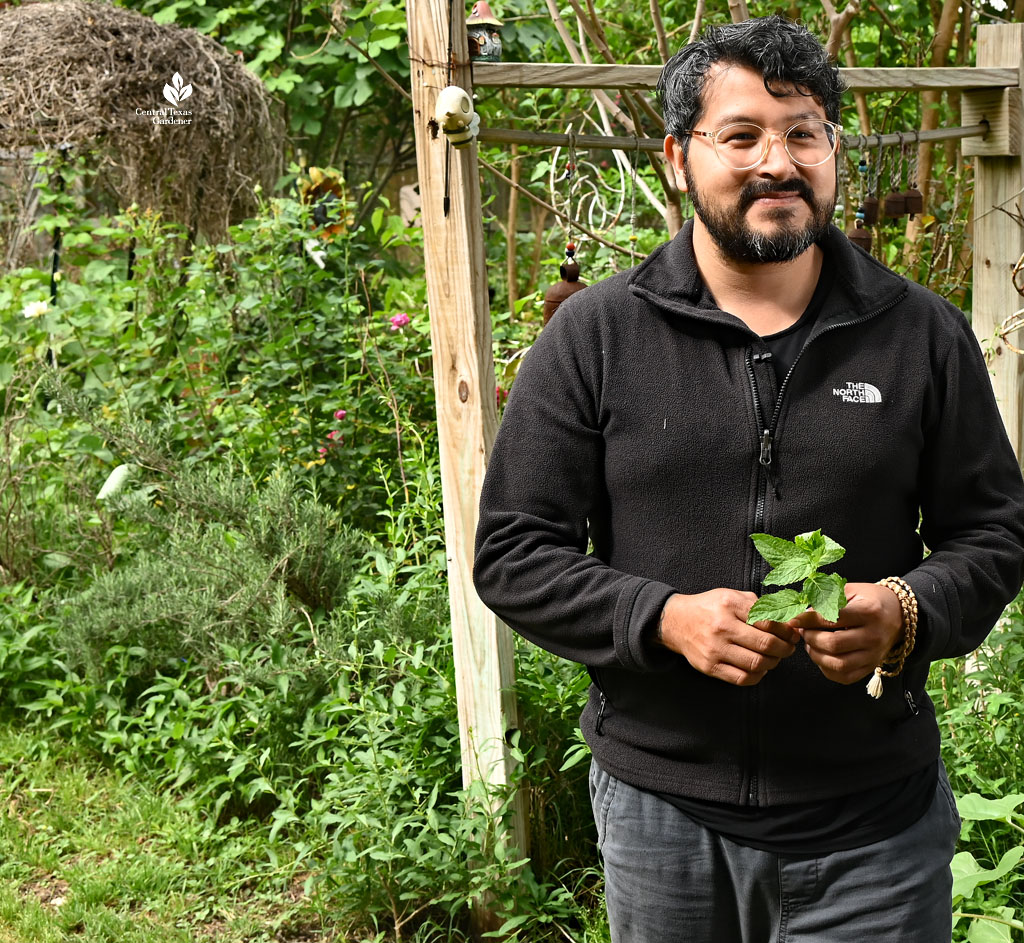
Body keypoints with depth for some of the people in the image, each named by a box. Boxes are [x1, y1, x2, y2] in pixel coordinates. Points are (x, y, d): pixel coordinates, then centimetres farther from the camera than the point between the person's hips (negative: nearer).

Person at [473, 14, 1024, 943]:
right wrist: (664, 617, -18)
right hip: (658, 811, 0)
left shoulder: (922, 334, 1)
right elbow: (511, 552, -3)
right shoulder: (594, 335, -3)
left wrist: (907, 613, -15)